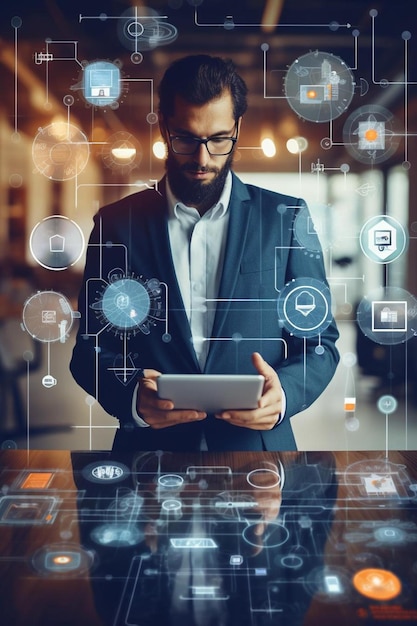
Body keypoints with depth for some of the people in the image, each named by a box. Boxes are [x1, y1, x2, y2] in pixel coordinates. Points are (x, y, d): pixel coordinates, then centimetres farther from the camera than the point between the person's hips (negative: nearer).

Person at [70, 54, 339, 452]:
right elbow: (91, 349, 0)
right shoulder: (116, 224, -2)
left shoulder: (287, 219, -3)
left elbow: (320, 342, 0)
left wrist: (283, 392, -21)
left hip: (257, 442, 1)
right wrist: (131, 397, -21)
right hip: (149, 442, 0)